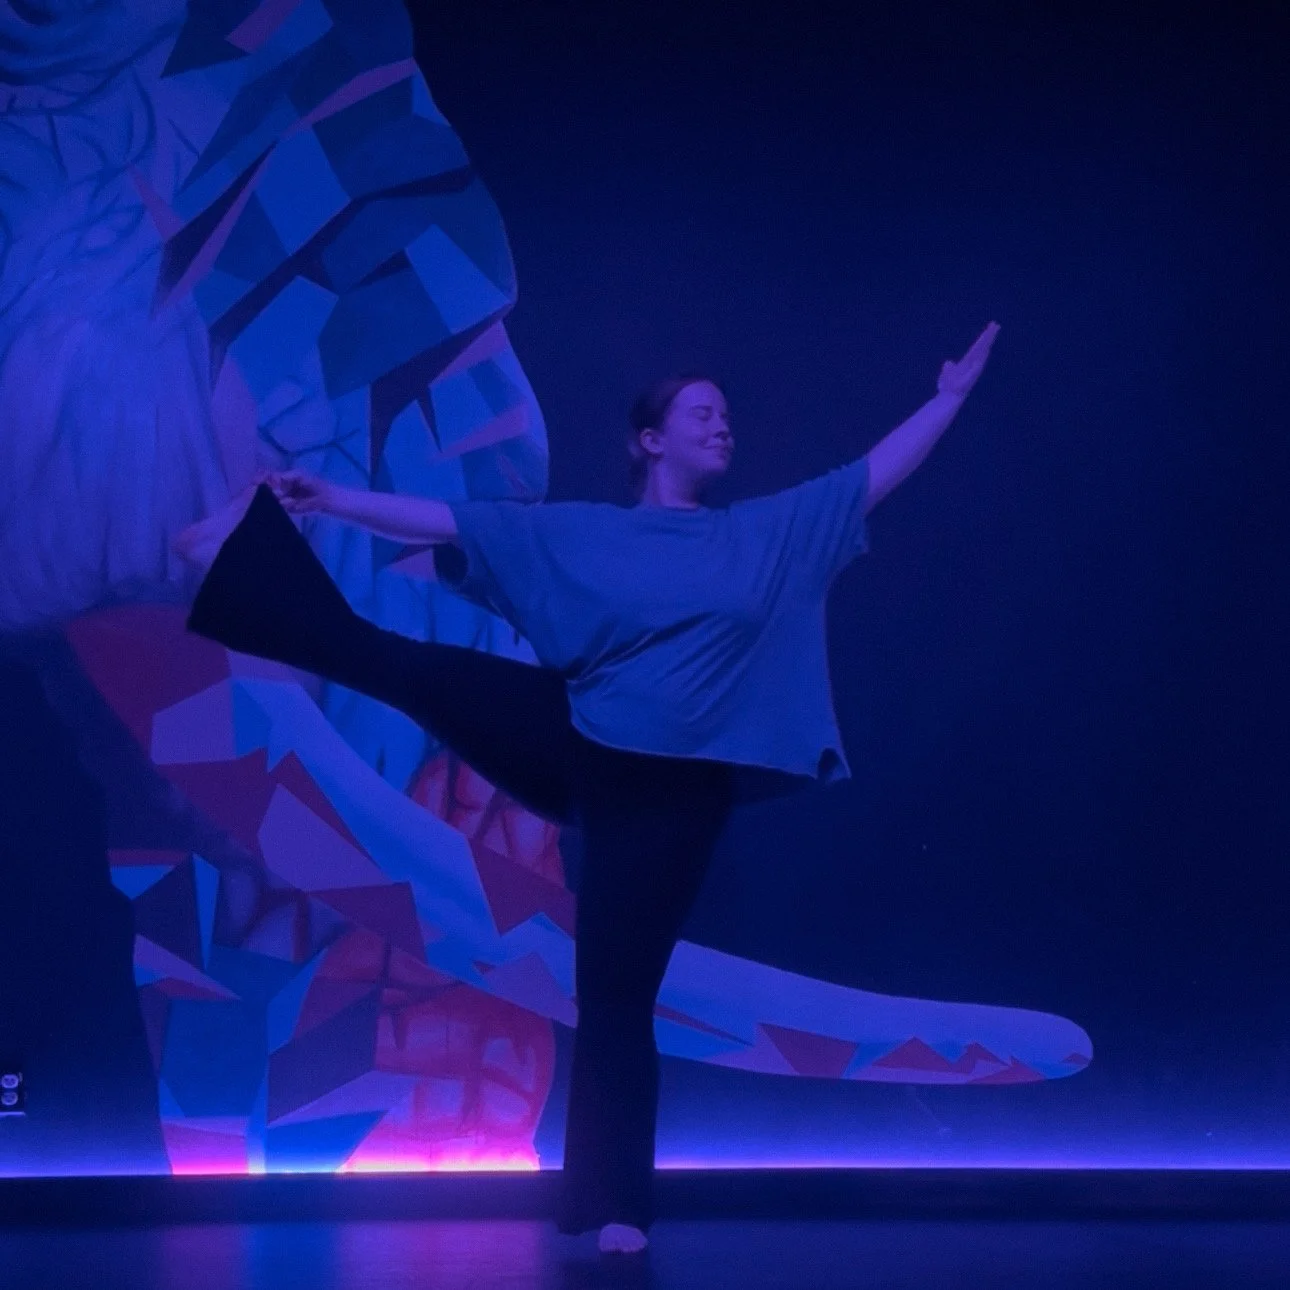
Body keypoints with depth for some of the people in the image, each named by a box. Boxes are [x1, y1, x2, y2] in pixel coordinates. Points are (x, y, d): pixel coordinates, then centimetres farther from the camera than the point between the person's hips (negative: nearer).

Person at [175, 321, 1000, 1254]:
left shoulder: (775, 530, 9)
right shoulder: (578, 534, 5)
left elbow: (881, 471, 10)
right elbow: (446, 523, 2)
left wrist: (954, 391, 7)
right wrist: (332, 498, -4)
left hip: (671, 789, 0)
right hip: (571, 747, 1)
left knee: (618, 996, 0)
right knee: (402, 669, -11)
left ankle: (616, 1204, 11)